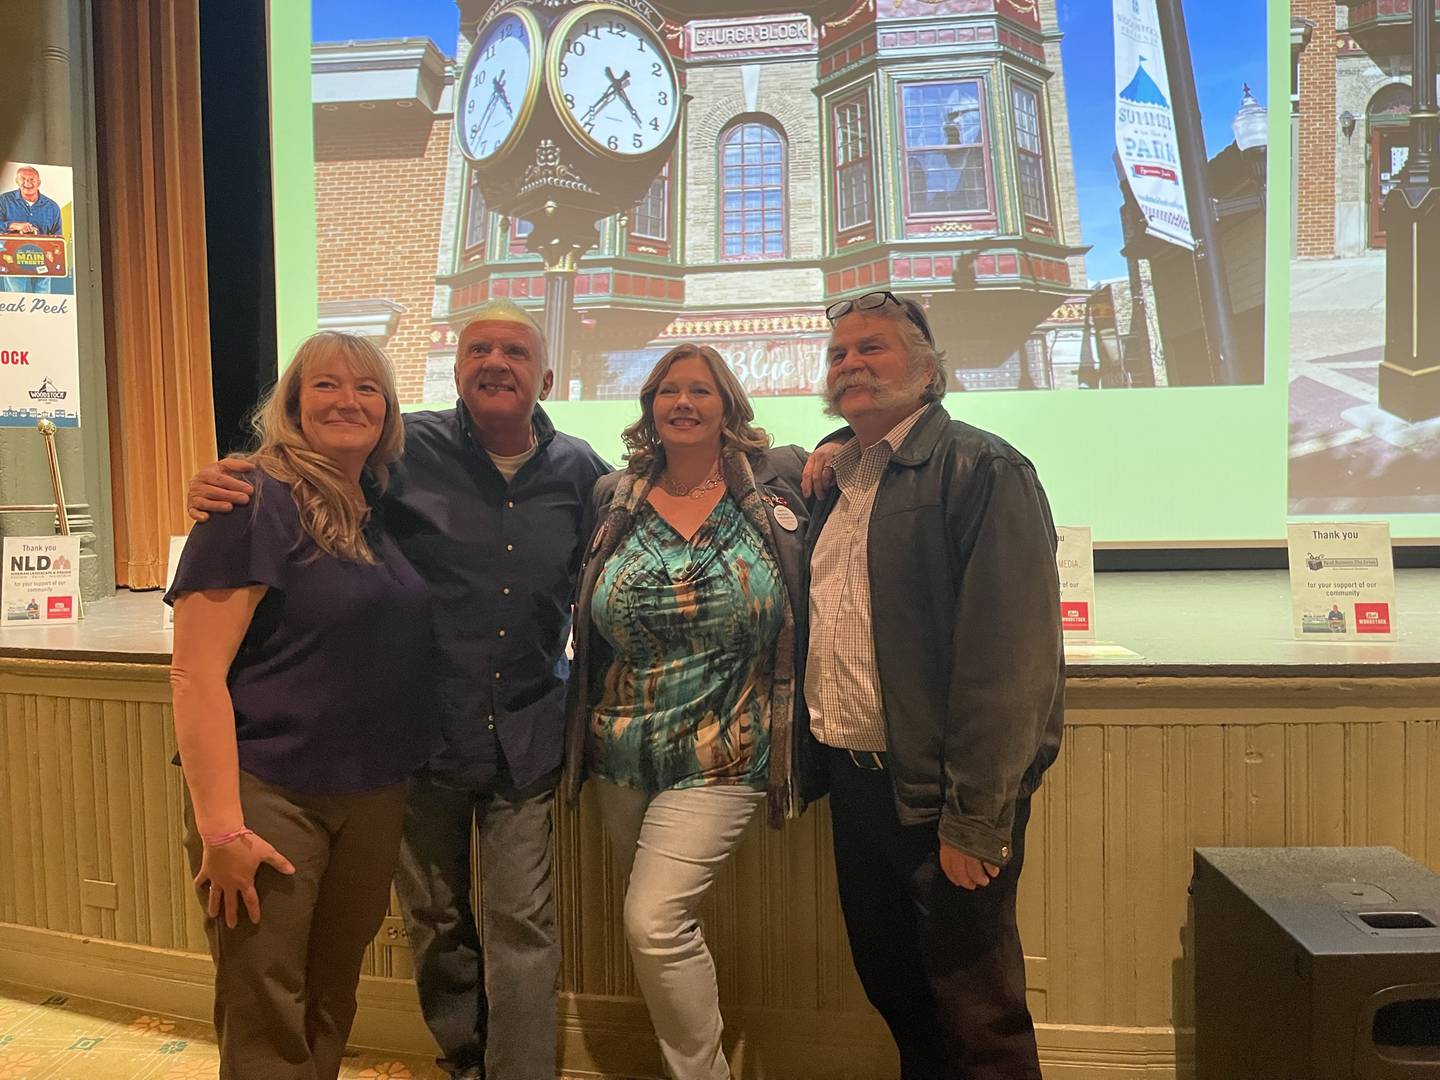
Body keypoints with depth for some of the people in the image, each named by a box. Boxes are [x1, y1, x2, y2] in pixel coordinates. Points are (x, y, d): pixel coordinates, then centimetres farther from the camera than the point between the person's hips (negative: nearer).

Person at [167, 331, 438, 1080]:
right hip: (270, 796, -6)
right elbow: (197, 674, -17)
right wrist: (221, 825, -20)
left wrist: (398, 779, 12)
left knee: (332, 1000, 20)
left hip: (373, 794, 6)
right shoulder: (254, 505, -13)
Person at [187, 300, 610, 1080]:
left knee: (523, 927, 7)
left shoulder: (579, 472, 0)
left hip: (524, 741, 1)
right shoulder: (406, 449, -8)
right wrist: (217, 486, -18)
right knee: (435, 921, 18)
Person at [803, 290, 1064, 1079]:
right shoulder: (834, 477, 11)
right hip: (853, 779, 7)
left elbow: (1009, 658, -20)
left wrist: (974, 821, -21)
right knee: (890, 986, 21)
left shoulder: (981, 470, -13)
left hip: (940, 799, -7)